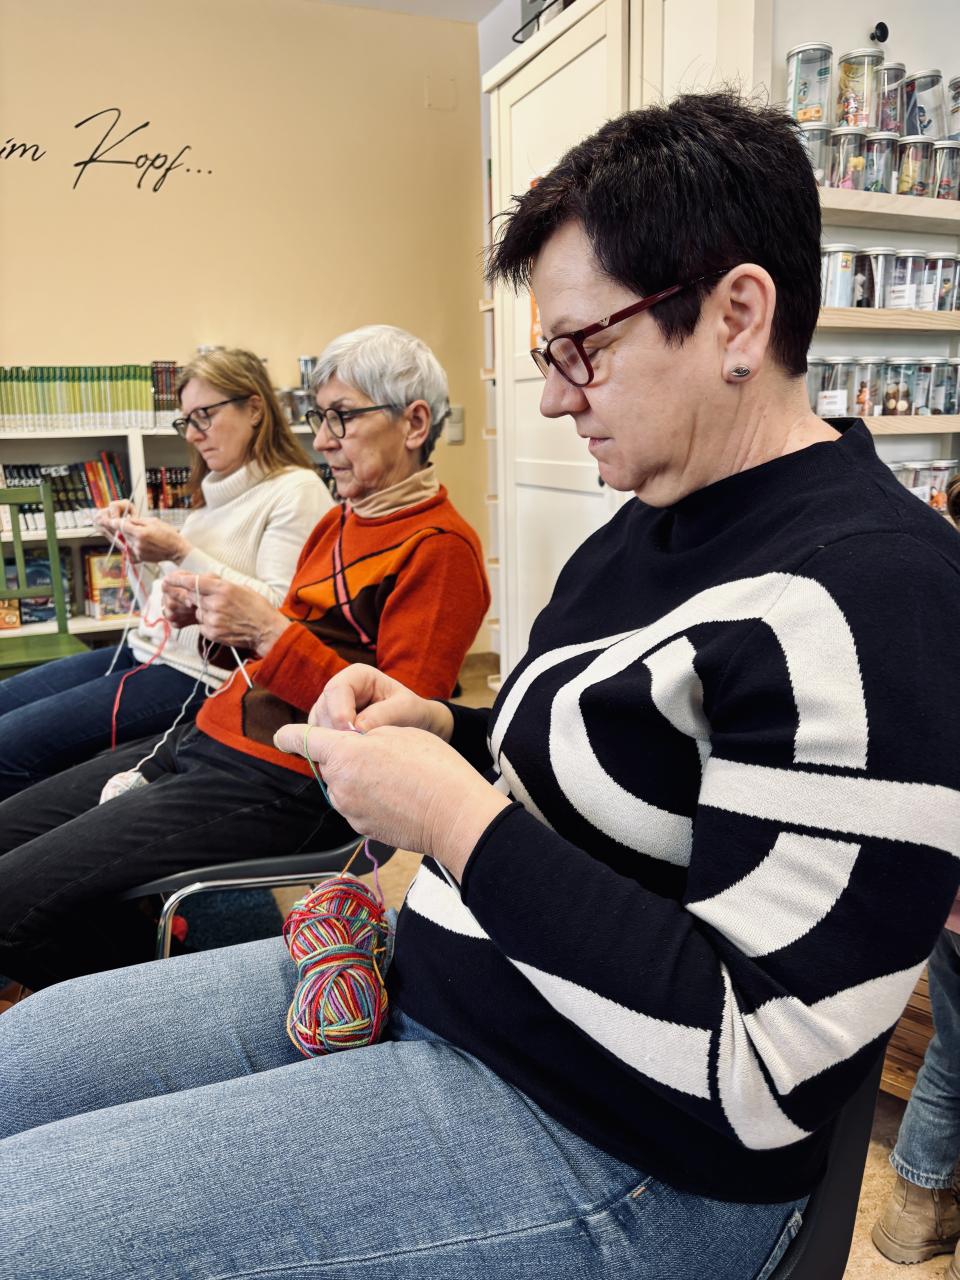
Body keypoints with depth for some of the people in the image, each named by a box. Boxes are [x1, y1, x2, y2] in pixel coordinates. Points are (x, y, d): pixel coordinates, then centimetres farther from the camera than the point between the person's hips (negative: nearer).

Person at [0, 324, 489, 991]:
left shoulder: (440, 547, -11)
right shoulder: (341, 523, 16)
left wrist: (270, 631, -20)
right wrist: (212, 619, 2)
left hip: (285, 782, -9)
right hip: (211, 737, 10)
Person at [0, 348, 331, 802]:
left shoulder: (296, 490, -10)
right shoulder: (217, 487, 17)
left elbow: (281, 612, -19)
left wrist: (182, 553, -21)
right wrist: (135, 539, 5)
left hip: (200, 677, -10)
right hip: (147, 650, 10)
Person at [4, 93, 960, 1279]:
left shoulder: (855, 603, -24)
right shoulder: (653, 520, 6)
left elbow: (758, 1076, -25)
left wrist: (458, 819, -24)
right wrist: (443, 730, -1)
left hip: (594, 1133, -8)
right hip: (429, 972, 9)